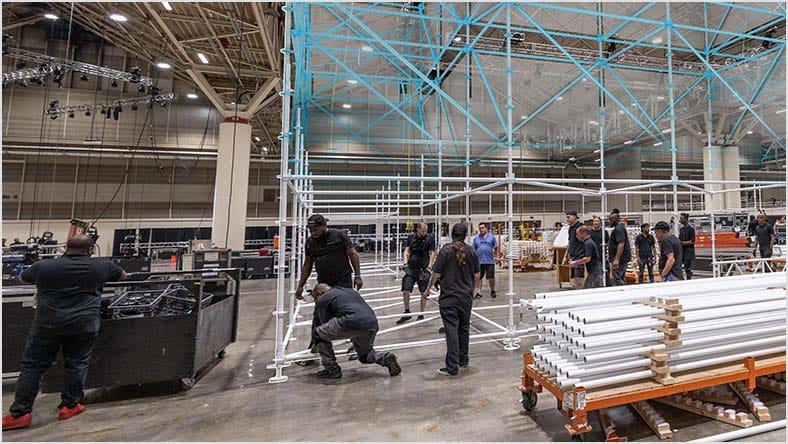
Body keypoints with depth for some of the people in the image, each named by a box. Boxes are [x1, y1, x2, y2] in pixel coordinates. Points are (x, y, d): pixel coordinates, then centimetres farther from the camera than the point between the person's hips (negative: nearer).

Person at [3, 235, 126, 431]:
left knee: (32, 366, 13)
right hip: (84, 325, 0)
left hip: (48, 324, 1)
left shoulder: (43, 266, 0)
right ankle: (69, 406, 20)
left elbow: (23, 279, 21)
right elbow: (122, 275, 15)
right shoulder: (101, 266, -3)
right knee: (77, 364, 12)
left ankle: (20, 413, 17)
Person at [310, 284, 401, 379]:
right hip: (372, 323, 7)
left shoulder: (323, 299, 16)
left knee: (318, 334, 18)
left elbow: (325, 324, 16)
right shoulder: (349, 290, 35)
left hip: (352, 322, -7)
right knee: (365, 356, 33)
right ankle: (385, 358, 6)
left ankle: (332, 370, 20)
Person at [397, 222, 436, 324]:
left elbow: (432, 253, -3)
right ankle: (407, 313, 18)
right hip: (411, 268, 2)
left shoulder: (430, 238, -4)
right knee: (405, 291, -1)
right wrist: (405, 262, -10)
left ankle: (421, 314, 23)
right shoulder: (411, 237, 3)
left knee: (424, 292, 6)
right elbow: (407, 251, 4)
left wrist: (429, 266, -12)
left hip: (423, 269, -2)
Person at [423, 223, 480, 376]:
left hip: (449, 297, -4)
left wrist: (429, 288, 5)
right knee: (464, 328, 18)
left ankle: (452, 367, 3)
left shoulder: (446, 250, -10)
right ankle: (463, 361, 33)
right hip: (466, 297, 4)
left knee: (452, 330, -1)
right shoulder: (472, 251, 0)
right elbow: (477, 275, 4)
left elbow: (436, 274, -11)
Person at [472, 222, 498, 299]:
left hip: (490, 261, -1)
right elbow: (474, 249, 12)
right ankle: (478, 292, 13)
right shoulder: (476, 238, 9)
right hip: (479, 261, 2)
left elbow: (495, 248, 8)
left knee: (491, 277, 3)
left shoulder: (492, 237, 5)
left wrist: (495, 256, 2)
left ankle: (492, 291, 24)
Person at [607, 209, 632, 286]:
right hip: (622, 258, 11)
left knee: (616, 279, -10)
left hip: (620, 258, -11)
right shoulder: (621, 227, 17)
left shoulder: (618, 229, -16)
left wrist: (617, 259, -25)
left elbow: (621, 244, -24)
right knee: (622, 279, 15)